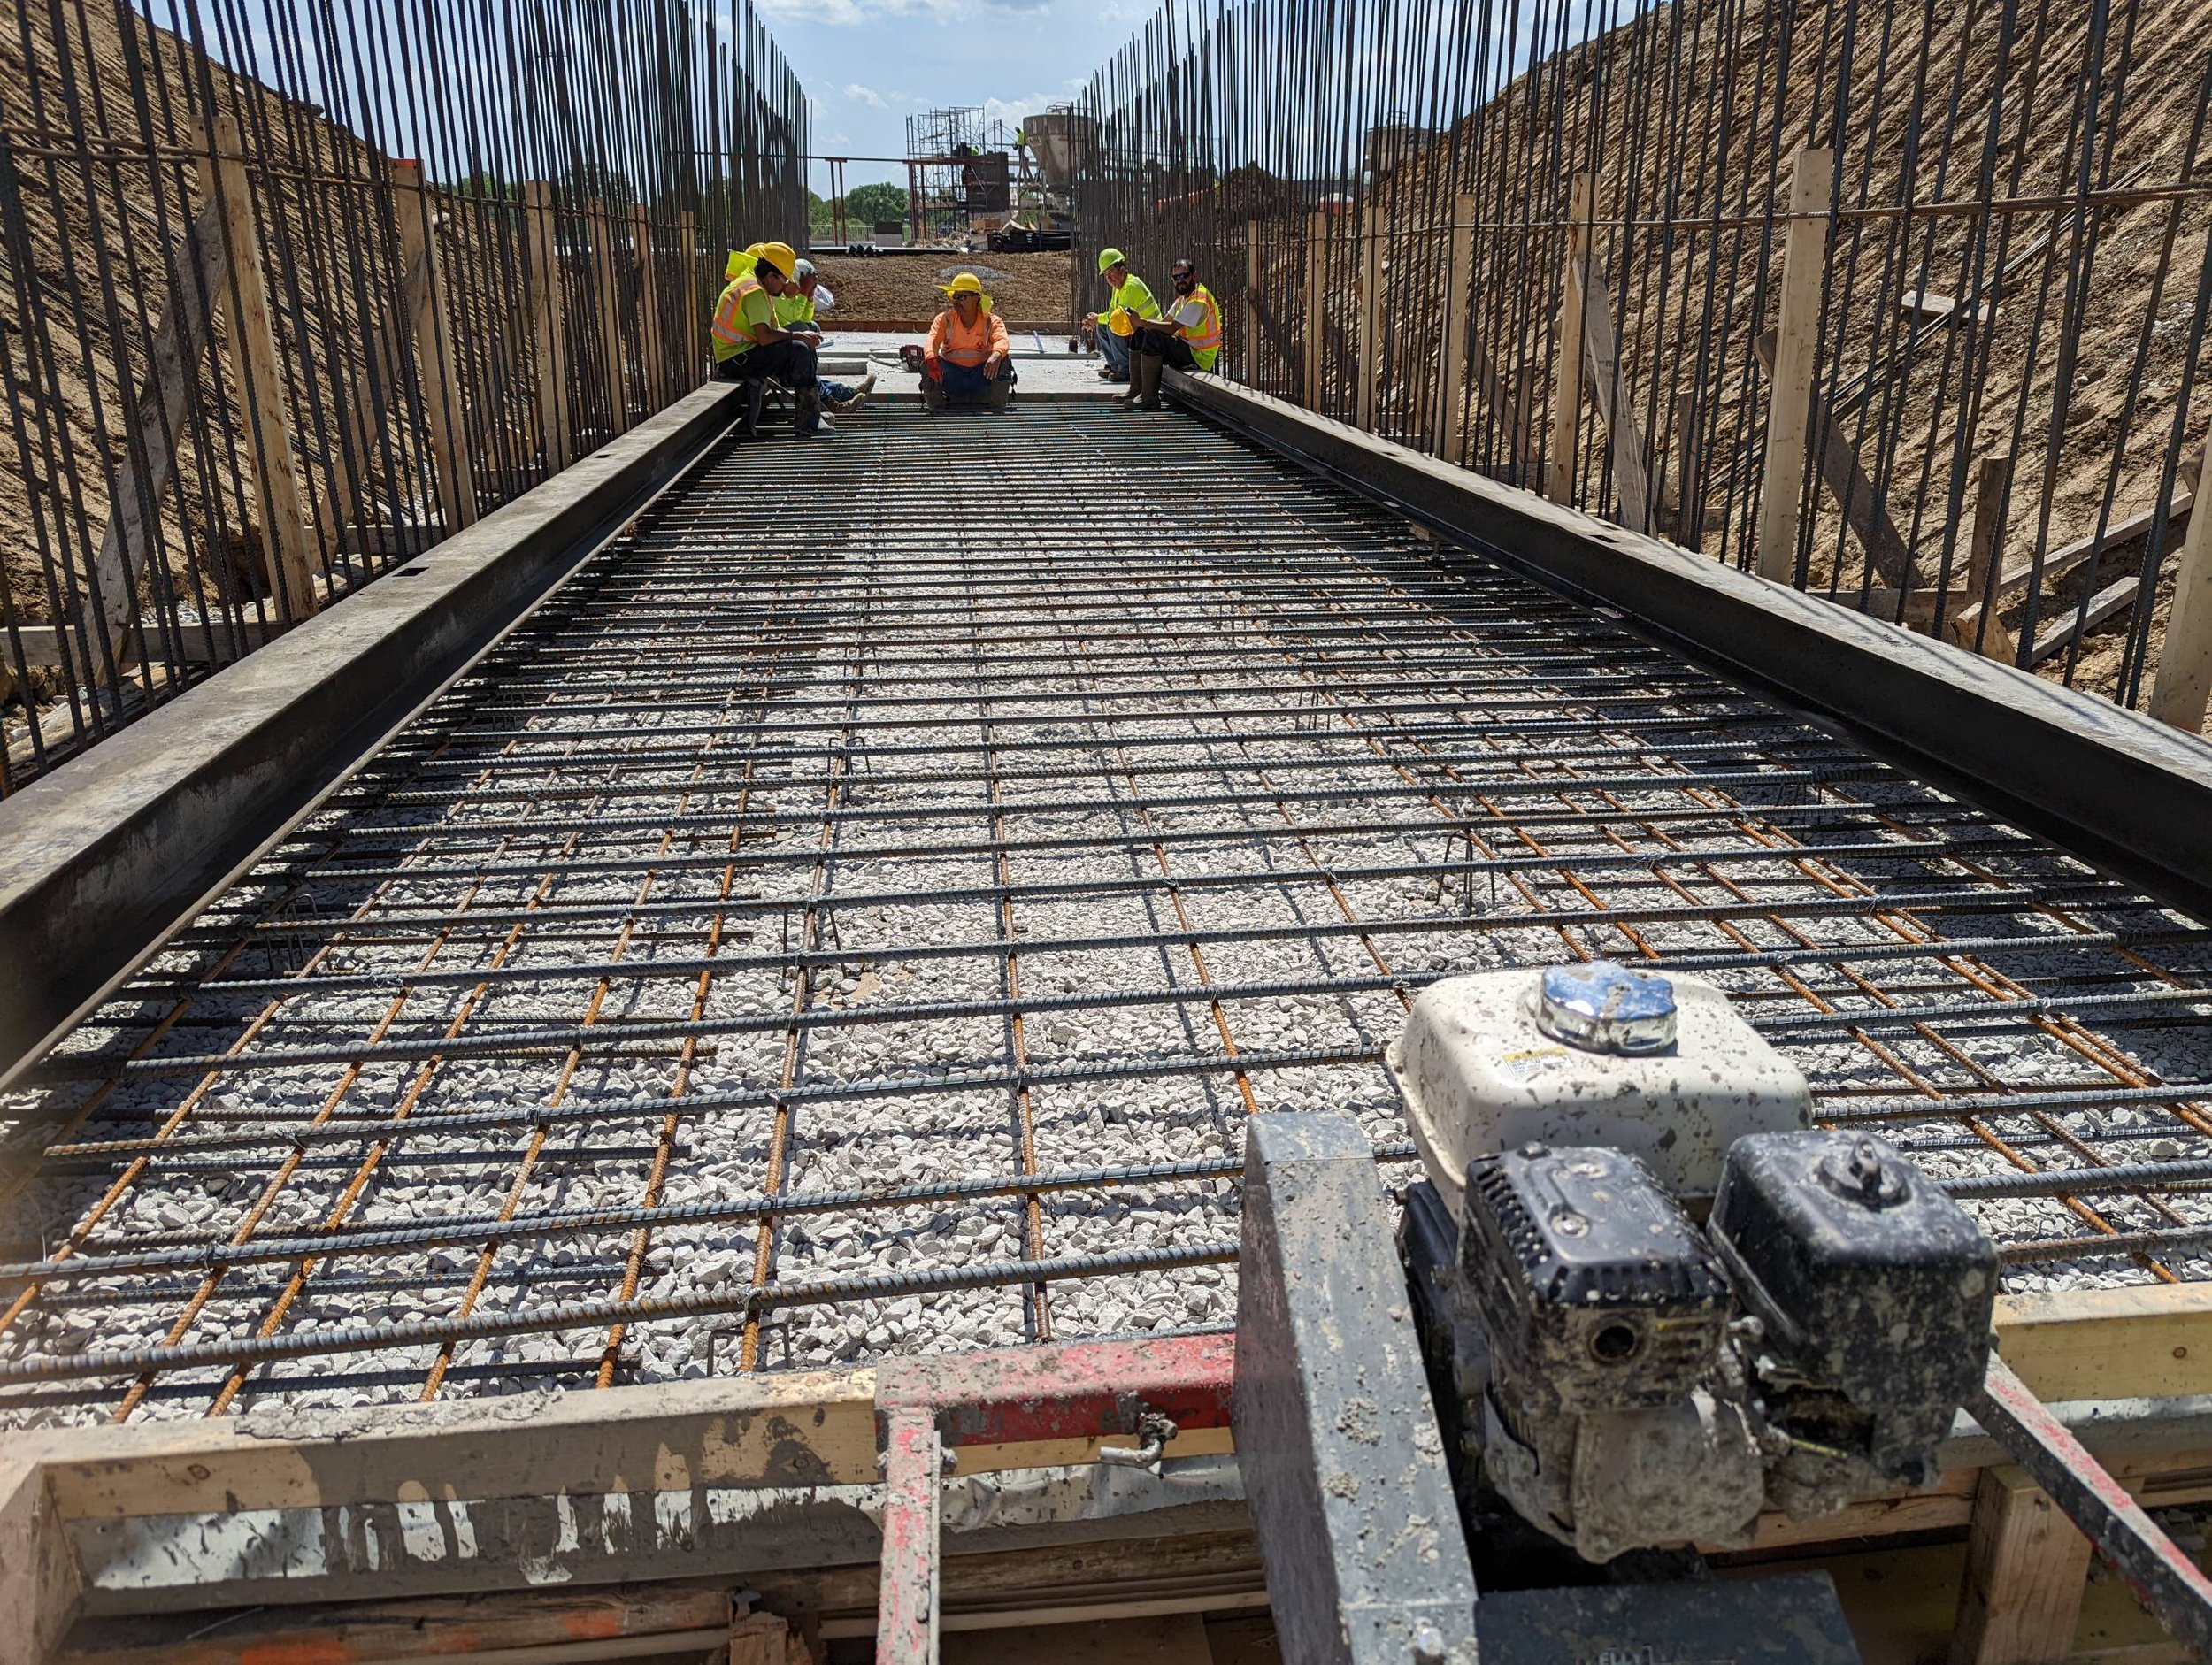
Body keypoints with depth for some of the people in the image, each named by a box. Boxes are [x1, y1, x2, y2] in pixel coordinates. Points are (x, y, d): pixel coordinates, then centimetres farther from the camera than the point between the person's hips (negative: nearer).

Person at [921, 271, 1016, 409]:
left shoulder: (992, 321, -2)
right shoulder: (944, 319, 1)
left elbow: (1001, 341, -21)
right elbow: (932, 341, -15)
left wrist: (996, 356, -47)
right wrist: (931, 360, -40)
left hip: (982, 373, 0)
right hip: (952, 374, 0)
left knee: (1005, 361, -25)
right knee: (927, 363, -25)